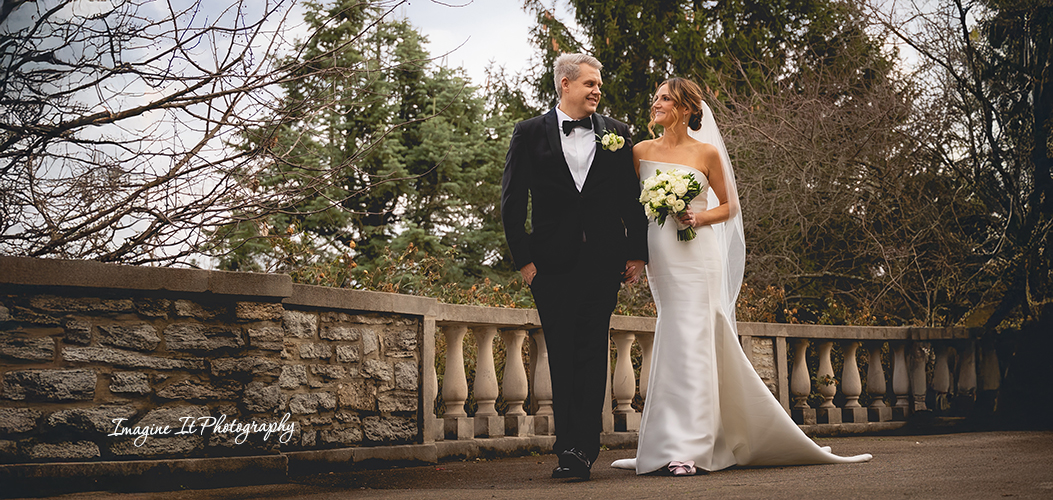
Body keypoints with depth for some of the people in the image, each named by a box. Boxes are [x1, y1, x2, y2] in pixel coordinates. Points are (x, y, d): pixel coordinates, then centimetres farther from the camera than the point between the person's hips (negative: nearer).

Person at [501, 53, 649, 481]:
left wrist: (637, 253, 5)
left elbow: (633, 198, 12)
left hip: (604, 261, 1)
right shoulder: (530, 133, 5)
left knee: (592, 354, 0)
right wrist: (524, 258, -3)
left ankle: (581, 448, 3)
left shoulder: (616, 134, 11)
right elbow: (512, 202, 3)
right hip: (553, 264, -1)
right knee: (562, 357, 2)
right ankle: (570, 447, 6)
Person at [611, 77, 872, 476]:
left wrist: (699, 218, -10)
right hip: (658, 256, 4)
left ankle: (684, 449, -7)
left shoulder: (706, 152, 1)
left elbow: (729, 206, 8)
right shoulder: (642, 151, 10)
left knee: (688, 344, -9)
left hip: (695, 256, -4)